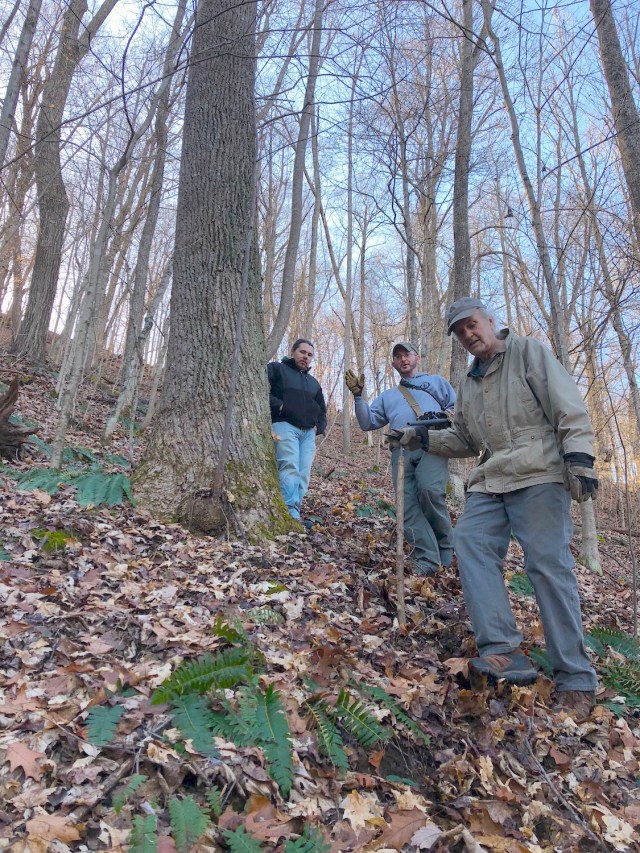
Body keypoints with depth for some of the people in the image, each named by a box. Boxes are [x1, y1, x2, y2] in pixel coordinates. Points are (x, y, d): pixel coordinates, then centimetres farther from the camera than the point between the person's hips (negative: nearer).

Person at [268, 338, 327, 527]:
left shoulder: (313, 382, 29)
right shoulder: (276, 369, 9)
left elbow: (322, 408, 38)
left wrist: (319, 427, 19)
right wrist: (277, 405, -14)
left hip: (308, 432, 7)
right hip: (285, 426, -6)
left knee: (304, 473, -5)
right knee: (290, 468, -20)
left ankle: (294, 513, -4)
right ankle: (291, 513, -27)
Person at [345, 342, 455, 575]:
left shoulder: (436, 382, 28)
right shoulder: (387, 396, 35)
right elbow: (368, 423, 21)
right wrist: (358, 395, 10)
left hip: (432, 444, -3)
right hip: (401, 451, 4)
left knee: (430, 490, -28)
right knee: (409, 506, -11)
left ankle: (445, 550, -9)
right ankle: (427, 561, -9)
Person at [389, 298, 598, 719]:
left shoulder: (528, 352, 5)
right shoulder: (469, 384, 24)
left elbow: (568, 406, -5)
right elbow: (465, 440, 27)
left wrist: (578, 455, -17)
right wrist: (424, 438, 14)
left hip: (540, 476, -6)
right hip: (490, 482, 7)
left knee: (549, 564, -11)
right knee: (470, 542, -15)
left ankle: (576, 679, -3)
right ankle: (504, 650, -18)